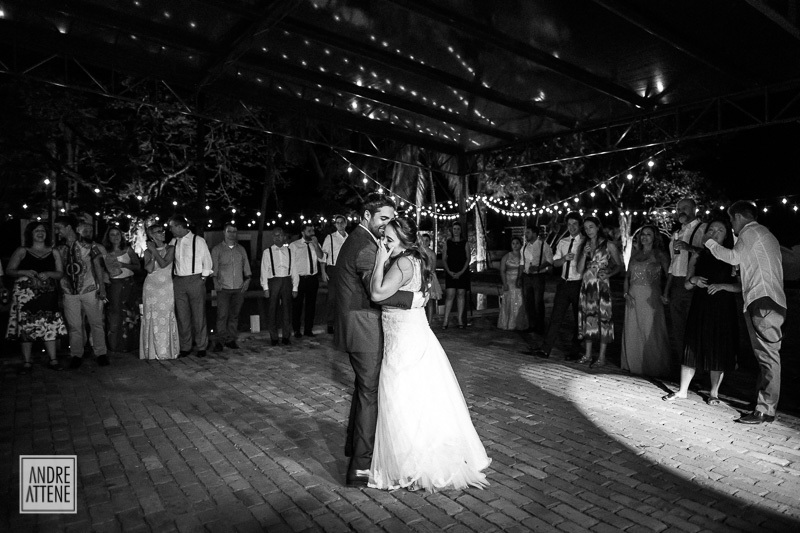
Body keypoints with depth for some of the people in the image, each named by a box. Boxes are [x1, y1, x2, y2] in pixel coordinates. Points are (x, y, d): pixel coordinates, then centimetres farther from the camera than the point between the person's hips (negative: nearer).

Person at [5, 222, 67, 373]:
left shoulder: (54, 252, 12)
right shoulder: (21, 251, 8)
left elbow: (60, 274, 9)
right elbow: (9, 270, 5)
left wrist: (48, 274, -10)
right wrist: (24, 272, -13)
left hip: (47, 294, 1)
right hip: (25, 293, -1)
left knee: (49, 325, -2)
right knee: (26, 327, -2)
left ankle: (53, 360, 4)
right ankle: (26, 363, 6)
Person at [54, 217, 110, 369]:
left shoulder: (88, 245, -1)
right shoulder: (60, 250, 10)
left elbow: (97, 266, -2)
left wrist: (101, 288, -8)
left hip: (90, 290, -3)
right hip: (69, 292, 3)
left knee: (96, 323, 3)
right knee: (74, 326, 4)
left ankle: (101, 354, 12)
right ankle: (76, 356, 15)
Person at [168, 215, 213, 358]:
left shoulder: (198, 241, -2)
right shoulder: (173, 242, 10)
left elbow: (207, 261, 1)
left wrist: (203, 277, -3)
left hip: (195, 280, -4)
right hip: (178, 281, 4)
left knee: (199, 315, 1)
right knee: (182, 315, 6)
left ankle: (201, 347, 10)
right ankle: (185, 347, 16)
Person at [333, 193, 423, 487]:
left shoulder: (355, 239, 14)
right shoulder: (366, 246, -18)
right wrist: (411, 298, -19)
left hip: (355, 326, 11)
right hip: (364, 328, -11)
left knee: (363, 387, 23)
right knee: (371, 392, -3)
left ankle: (354, 445, 39)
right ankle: (360, 467, 4)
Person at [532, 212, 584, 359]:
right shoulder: (562, 242, 10)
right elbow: (555, 263, 9)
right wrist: (564, 258, -8)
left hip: (578, 284, -4)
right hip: (564, 283, 4)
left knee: (578, 319, 9)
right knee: (556, 316, 2)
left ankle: (576, 351, 22)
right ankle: (545, 349, 2)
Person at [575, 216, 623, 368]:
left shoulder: (608, 245, 0)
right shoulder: (583, 245, 11)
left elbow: (619, 265, 4)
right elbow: (579, 269, 4)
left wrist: (608, 274, -13)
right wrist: (584, 254, -9)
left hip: (601, 286, -4)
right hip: (586, 286, 4)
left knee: (603, 317, -4)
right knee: (587, 317, 6)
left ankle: (602, 356, 3)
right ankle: (588, 355, 14)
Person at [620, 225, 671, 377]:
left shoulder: (659, 255, 0)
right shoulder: (635, 254, 13)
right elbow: (627, 276, 12)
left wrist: (665, 294, -17)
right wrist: (626, 293, -2)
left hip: (651, 298, -5)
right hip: (633, 297, 5)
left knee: (651, 332, -2)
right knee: (632, 331, 9)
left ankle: (653, 367, 11)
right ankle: (633, 364, 23)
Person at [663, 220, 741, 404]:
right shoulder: (698, 257, 8)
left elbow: (741, 286, -3)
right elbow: (687, 285, 11)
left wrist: (722, 286, -18)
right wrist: (694, 280, -10)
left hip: (722, 310, -2)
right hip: (699, 308, 2)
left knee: (719, 350, 3)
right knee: (692, 347, 3)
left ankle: (714, 392, 17)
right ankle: (683, 390, 11)